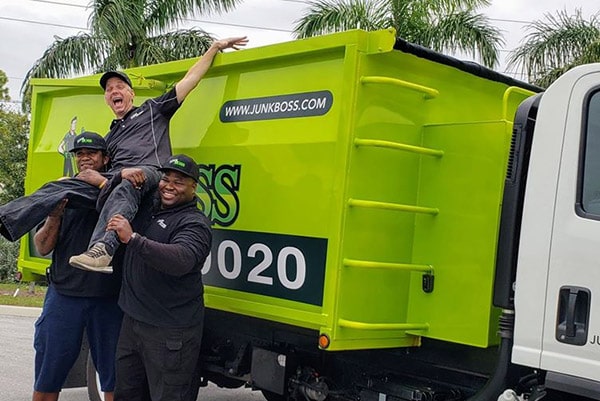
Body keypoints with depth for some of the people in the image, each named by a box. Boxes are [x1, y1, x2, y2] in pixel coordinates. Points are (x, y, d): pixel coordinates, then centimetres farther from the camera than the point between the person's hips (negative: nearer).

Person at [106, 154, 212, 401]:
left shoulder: (194, 223, -12)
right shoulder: (145, 209, 12)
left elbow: (181, 260, -31)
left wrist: (133, 239, -37)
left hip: (170, 332, -8)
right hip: (132, 321, 8)